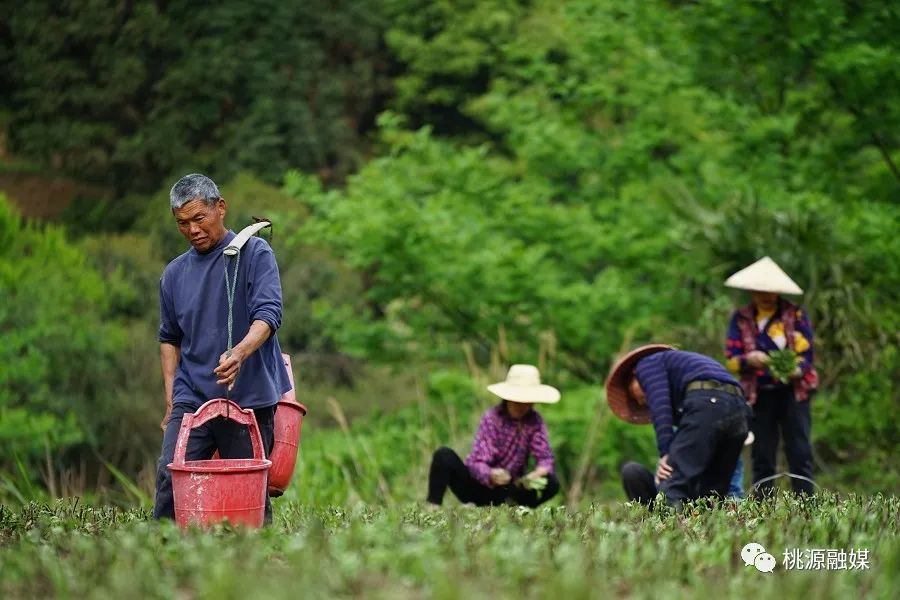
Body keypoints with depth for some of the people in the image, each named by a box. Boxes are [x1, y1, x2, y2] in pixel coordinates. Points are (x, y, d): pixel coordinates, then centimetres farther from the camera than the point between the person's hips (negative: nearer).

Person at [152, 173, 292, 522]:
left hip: (249, 400, -3)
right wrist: (170, 400, 13)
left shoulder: (254, 254, -1)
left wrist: (240, 353, -33)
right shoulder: (174, 274, 13)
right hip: (191, 399, 3)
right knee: (171, 479, -11)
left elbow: (268, 313, -13)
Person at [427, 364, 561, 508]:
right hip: (478, 487, -2)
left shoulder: (534, 421, -6)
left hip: (506, 491, 2)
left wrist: (538, 472, -34)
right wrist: (491, 475, -46)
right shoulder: (492, 418, -15)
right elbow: (477, 462, -22)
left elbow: (545, 457, -9)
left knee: (552, 483, -20)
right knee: (444, 455, -26)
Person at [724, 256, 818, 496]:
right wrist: (748, 360, -24)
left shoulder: (795, 314, 2)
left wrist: (797, 370, -26)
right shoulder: (741, 319, 5)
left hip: (792, 391, -1)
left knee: (800, 453, -8)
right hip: (759, 395, 1)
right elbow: (731, 359, -1)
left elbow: (806, 352, -3)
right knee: (762, 458, 2)